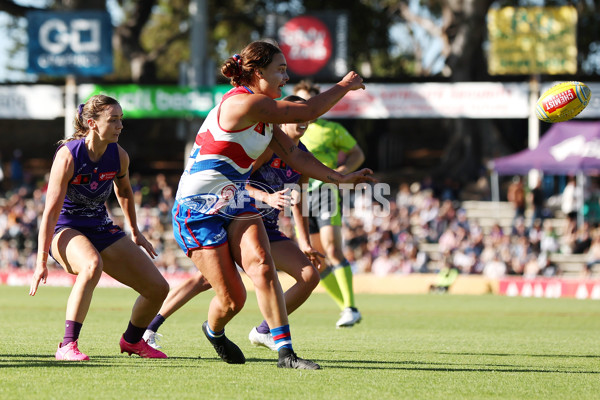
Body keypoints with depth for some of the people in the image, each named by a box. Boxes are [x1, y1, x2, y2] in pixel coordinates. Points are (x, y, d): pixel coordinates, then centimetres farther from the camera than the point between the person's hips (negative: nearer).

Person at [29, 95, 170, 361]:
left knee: (158, 288, 0)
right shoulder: (68, 156, -22)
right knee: (92, 264, -42)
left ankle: (132, 340, 31)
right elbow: (51, 210, -22)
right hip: (65, 230, -6)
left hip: (102, 230, 6)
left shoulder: (119, 156, -6)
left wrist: (135, 233, 25)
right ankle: (67, 346, -36)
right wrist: (41, 261, -25)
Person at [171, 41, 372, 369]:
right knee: (232, 298, -5)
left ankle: (285, 351, -19)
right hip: (198, 209, -8)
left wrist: (341, 178, 7)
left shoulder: (264, 113, 8)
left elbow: (294, 155, 13)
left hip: (236, 204, 8)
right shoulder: (242, 103, -22)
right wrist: (343, 86, -5)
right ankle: (213, 331, 30)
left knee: (262, 267, -17)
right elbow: (308, 112, -19)